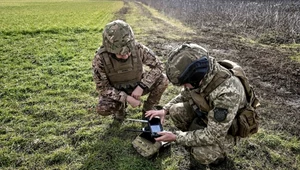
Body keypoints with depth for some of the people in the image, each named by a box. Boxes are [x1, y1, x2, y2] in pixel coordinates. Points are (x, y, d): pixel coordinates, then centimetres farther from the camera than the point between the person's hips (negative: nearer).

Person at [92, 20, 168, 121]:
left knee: (163, 80, -22)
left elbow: (158, 65, -16)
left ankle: (147, 110, 2)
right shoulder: (100, 59, -29)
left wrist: (141, 86, -26)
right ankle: (120, 108, 5)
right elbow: (102, 87, -21)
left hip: (136, 86, 2)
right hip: (116, 91, -1)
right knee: (102, 108, -31)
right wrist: (126, 98, -31)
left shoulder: (138, 48, -26)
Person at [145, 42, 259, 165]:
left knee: (202, 154, -28)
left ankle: (219, 152, 7)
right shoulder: (200, 75, -20)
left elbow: (213, 135, -34)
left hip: (226, 130, -6)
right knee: (176, 111, -13)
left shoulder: (227, 93, -42)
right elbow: (185, 95, 3)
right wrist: (165, 110, -10)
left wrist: (176, 137, -27)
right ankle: (193, 138, 10)